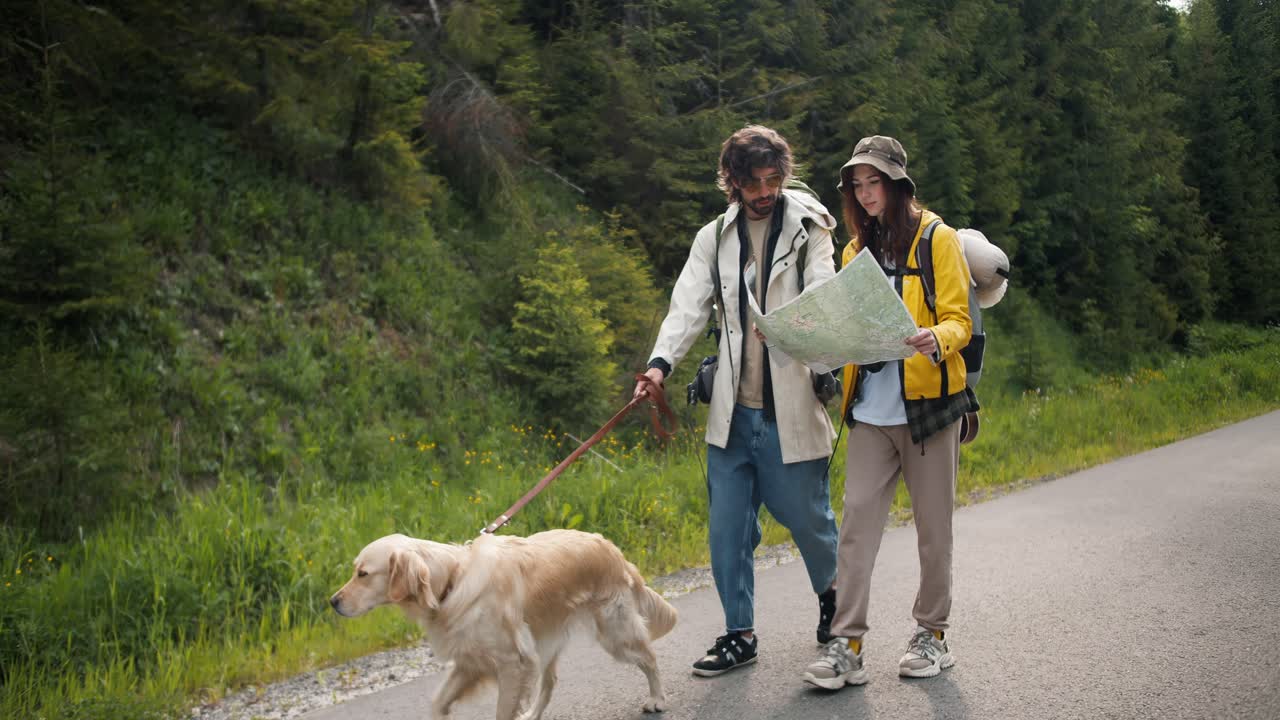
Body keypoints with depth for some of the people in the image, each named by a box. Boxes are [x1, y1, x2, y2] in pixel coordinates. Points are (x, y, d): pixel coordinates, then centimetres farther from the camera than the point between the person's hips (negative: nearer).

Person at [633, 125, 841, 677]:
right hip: (733, 410, 4)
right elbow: (689, 306, 0)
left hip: (791, 409, -3)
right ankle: (739, 633, 19)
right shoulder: (714, 238, 9)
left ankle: (832, 593, 37)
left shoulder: (808, 229, 0)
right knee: (728, 528, 6)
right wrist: (661, 362, -17)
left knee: (806, 515, 7)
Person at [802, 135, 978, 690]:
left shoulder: (937, 239, -1)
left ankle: (932, 634, 21)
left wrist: (936, 340, -26)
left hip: (928, 400, -4)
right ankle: (846, 645, -3)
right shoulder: (856, 249, 15)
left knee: (933, 525, 5)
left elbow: (958, 319, -5)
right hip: (870, 406, 4)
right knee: (857, 519, -4)